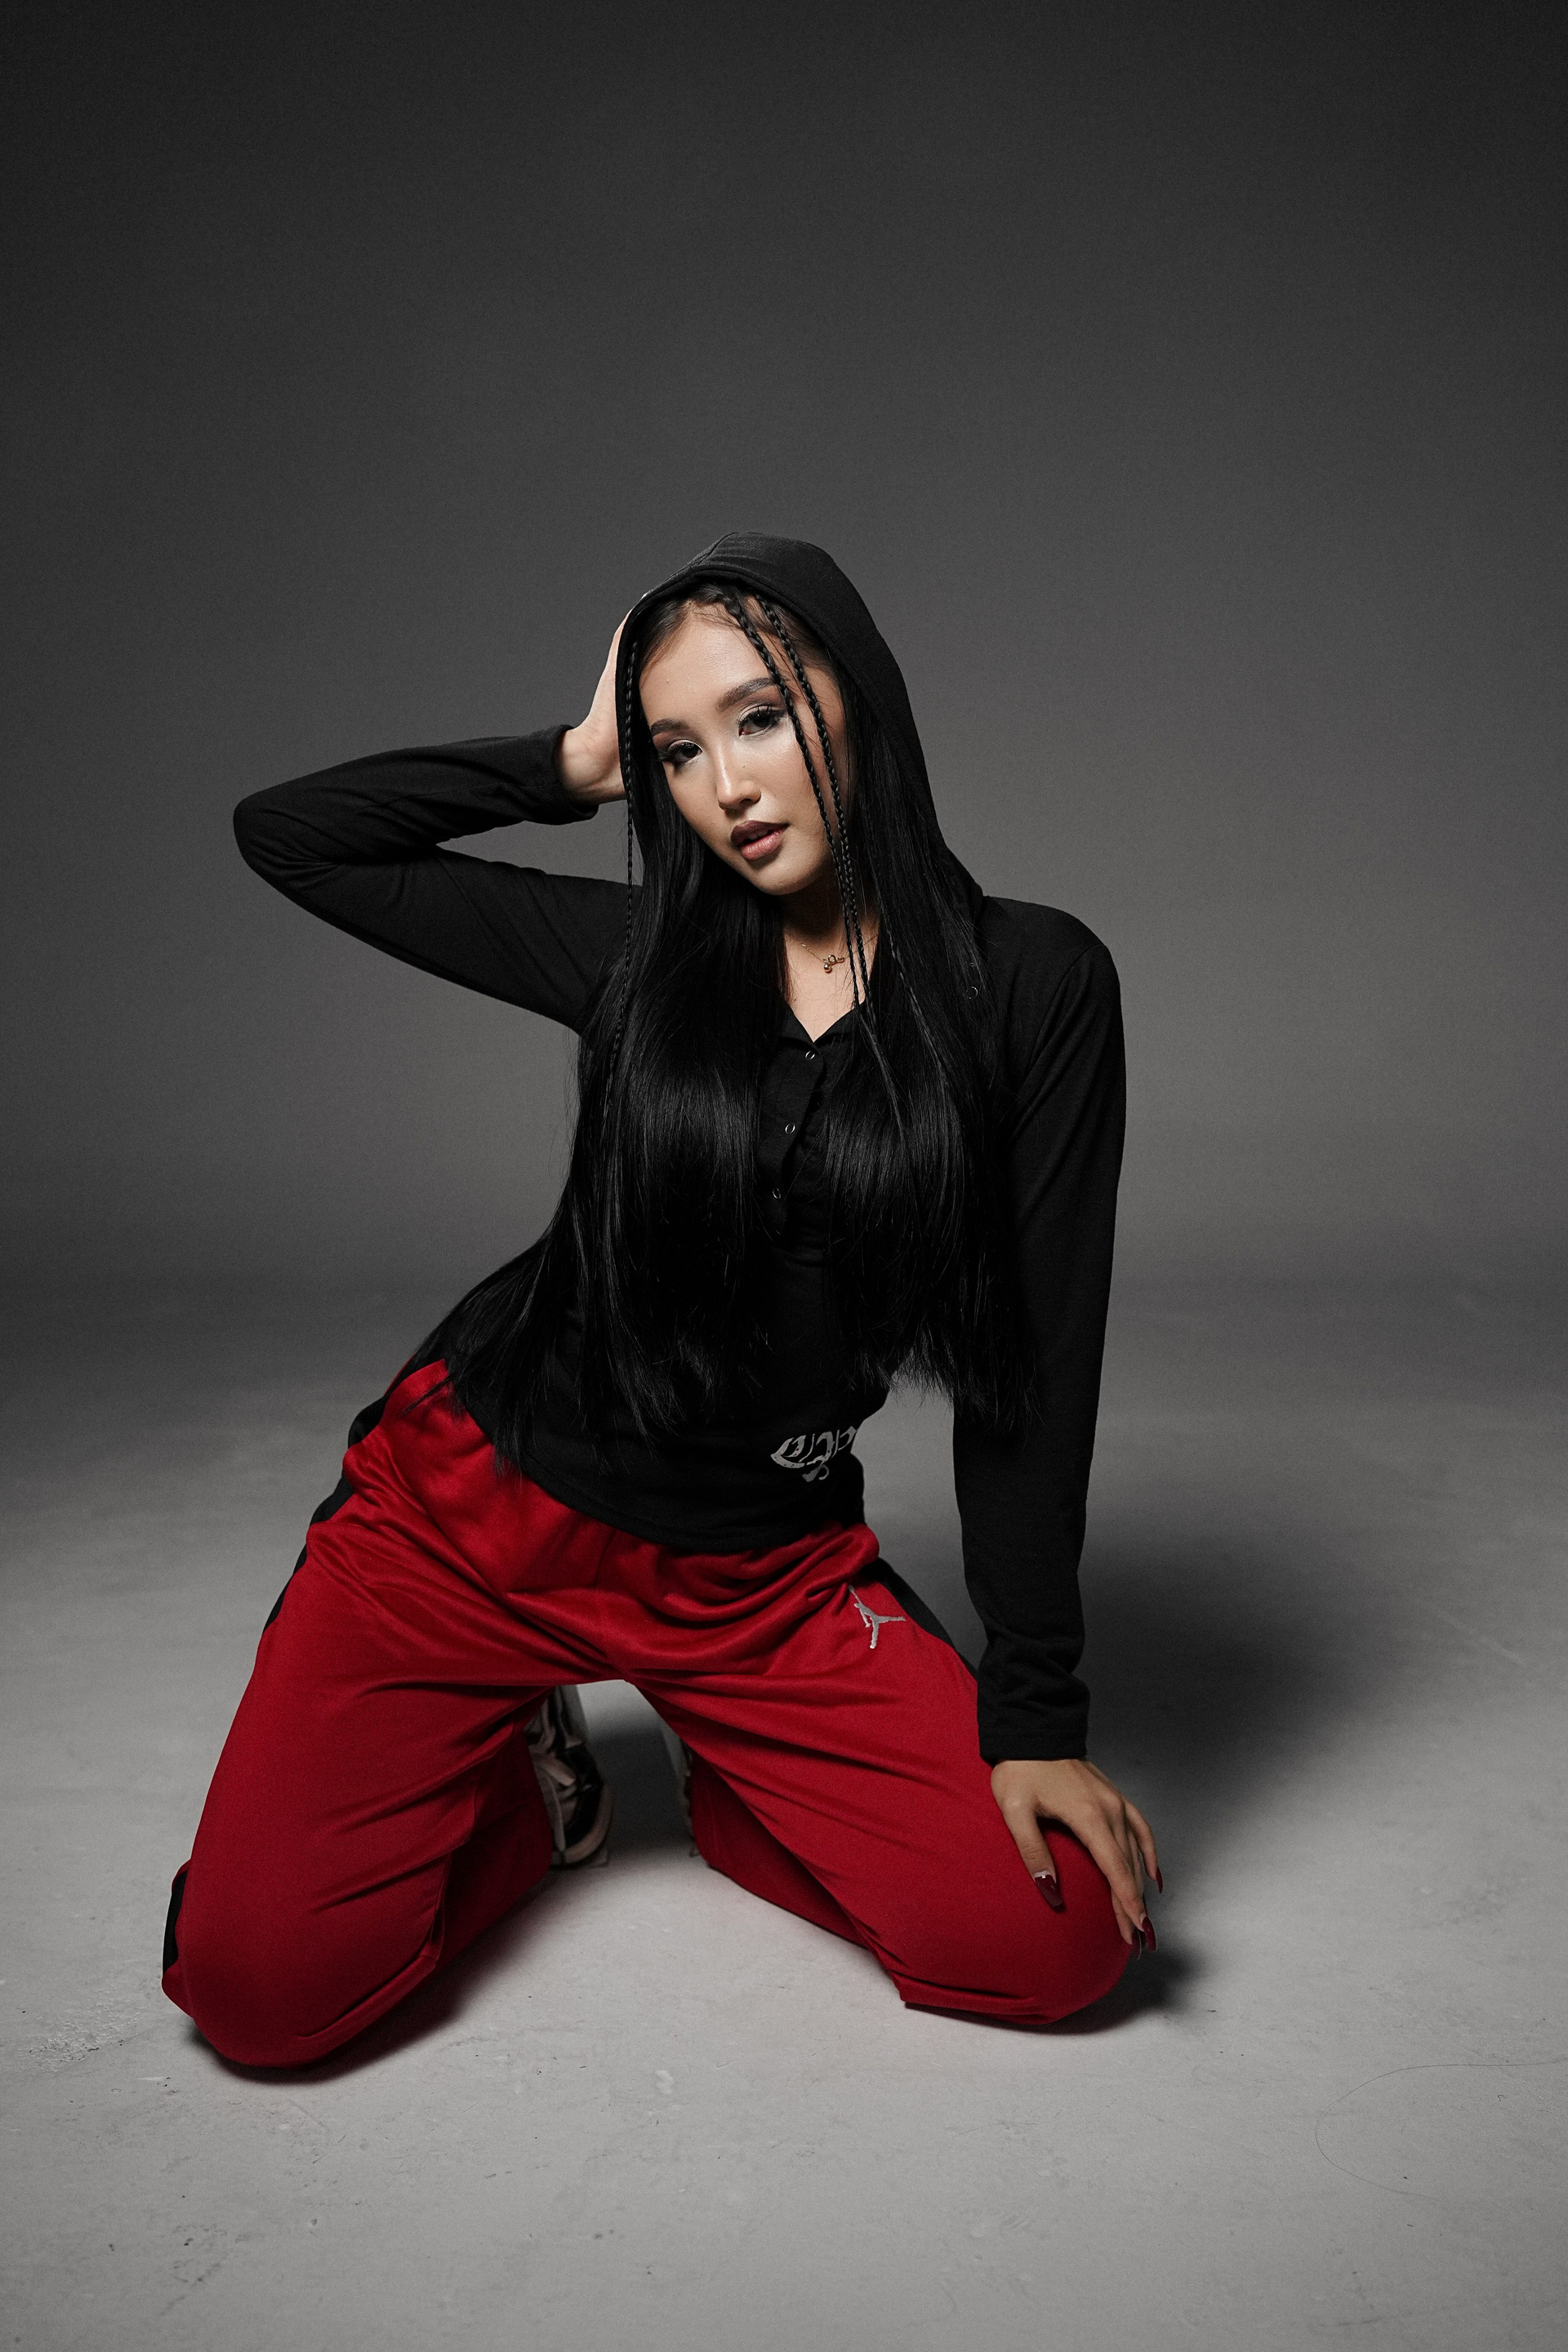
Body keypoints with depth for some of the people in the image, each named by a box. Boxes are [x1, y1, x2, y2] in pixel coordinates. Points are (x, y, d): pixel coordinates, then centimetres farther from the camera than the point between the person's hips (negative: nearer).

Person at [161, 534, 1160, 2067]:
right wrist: (574, 764, -2)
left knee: (1062, 1940, -13)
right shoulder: (639, 954, -1)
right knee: (262, 1992, -13)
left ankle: (734, 1789, 15)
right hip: (482, 1498, 1)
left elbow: (1033, 1363, -6)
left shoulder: (1034, 986, -6)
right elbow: (285, 833, 3)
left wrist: (1031, 1709, -7)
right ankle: (526, 1778, 18)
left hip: (767, 1569, 0)